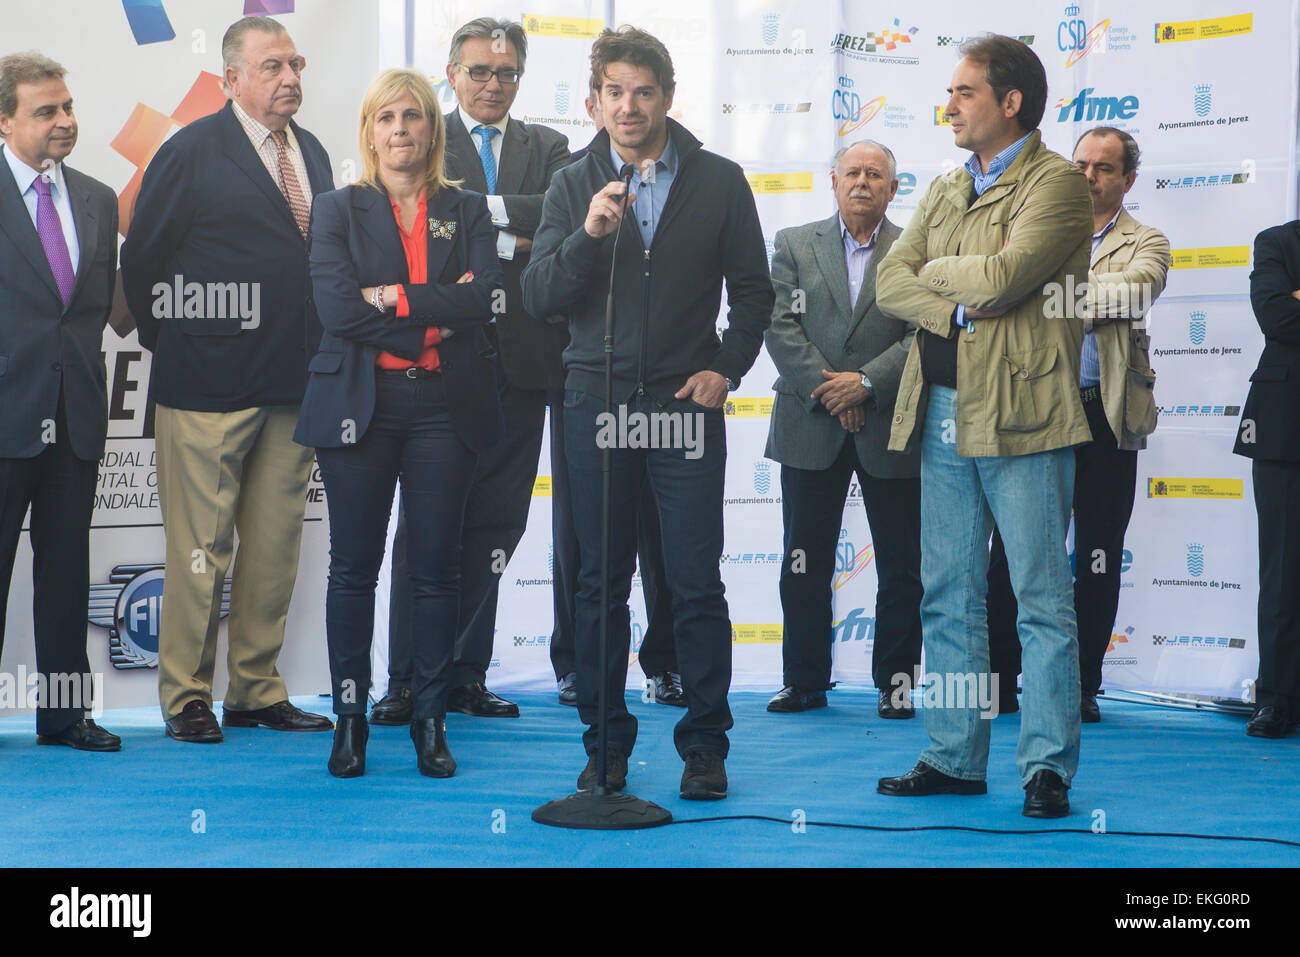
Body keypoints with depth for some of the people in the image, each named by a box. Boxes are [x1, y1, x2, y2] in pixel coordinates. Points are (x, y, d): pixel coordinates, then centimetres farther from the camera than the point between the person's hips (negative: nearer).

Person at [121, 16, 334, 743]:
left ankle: (257, 690, 19)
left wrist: (320, 357, 11)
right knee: (201, 549, -2)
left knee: (276, 545, 10)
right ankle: (186, 698, 8)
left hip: (295, 384, 6)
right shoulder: (192, 152, -6)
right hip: (211, 387, -6)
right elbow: (142, 256, -3)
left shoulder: (313, 153, 13)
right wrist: (170, 342, 0)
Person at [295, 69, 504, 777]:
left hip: (444, 408, 1)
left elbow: (484, 299, -6)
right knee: (353, 568, 1)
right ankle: (350, 719, 10)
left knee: (436, 569, 2)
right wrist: (437, 312, -10)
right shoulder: (338, 212, 8)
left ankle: (430, 719, 10)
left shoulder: (467, 212, 12)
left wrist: (394, 298, -12)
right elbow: (336, 306, -8)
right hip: (359, 404, -1)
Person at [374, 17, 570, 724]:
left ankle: (466, 675, 15)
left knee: (494, 525, 6)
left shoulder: (546, 147, 15)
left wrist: (478, 209, -12)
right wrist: (511, 245, -12)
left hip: (519, 360, 3)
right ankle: (406, 680, 2)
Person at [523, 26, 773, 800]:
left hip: (686, 403, -1)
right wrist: (588, 236, -14)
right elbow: (538, 297, 1)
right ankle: (606, 743, 16)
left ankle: (705, 745, 8)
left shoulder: (718, 181, 5)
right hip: (597, 402, 1)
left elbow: (753, 289, 10)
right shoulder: (574, 186, 7)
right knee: (601, 583, 6)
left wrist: (727, 368, -1)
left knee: (697, 584, -2)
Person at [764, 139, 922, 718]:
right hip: (810, 430, 1)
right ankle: (804, 681, 15)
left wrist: (866, 383, -15)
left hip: (890, 430, -1)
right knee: (805, 565, 5)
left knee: (901, 567, 3)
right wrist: (829, 390, -11)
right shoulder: (795, 245, 9)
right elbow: (780, 326, -1)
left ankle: (895, 681, 14)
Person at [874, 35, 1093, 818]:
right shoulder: (945, 190, 18)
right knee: (948, 597, 9)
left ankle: (1048, 766, 1)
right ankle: (955, 757, 16)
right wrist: (957, 312, -9)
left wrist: (937, 271, 1)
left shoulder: (1057, 182, -5)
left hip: (1020, 415, -7)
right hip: (942, 414, 7)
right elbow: (890, 282, 9)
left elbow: (1001, 276, -18)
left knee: (1042, 598, -3)